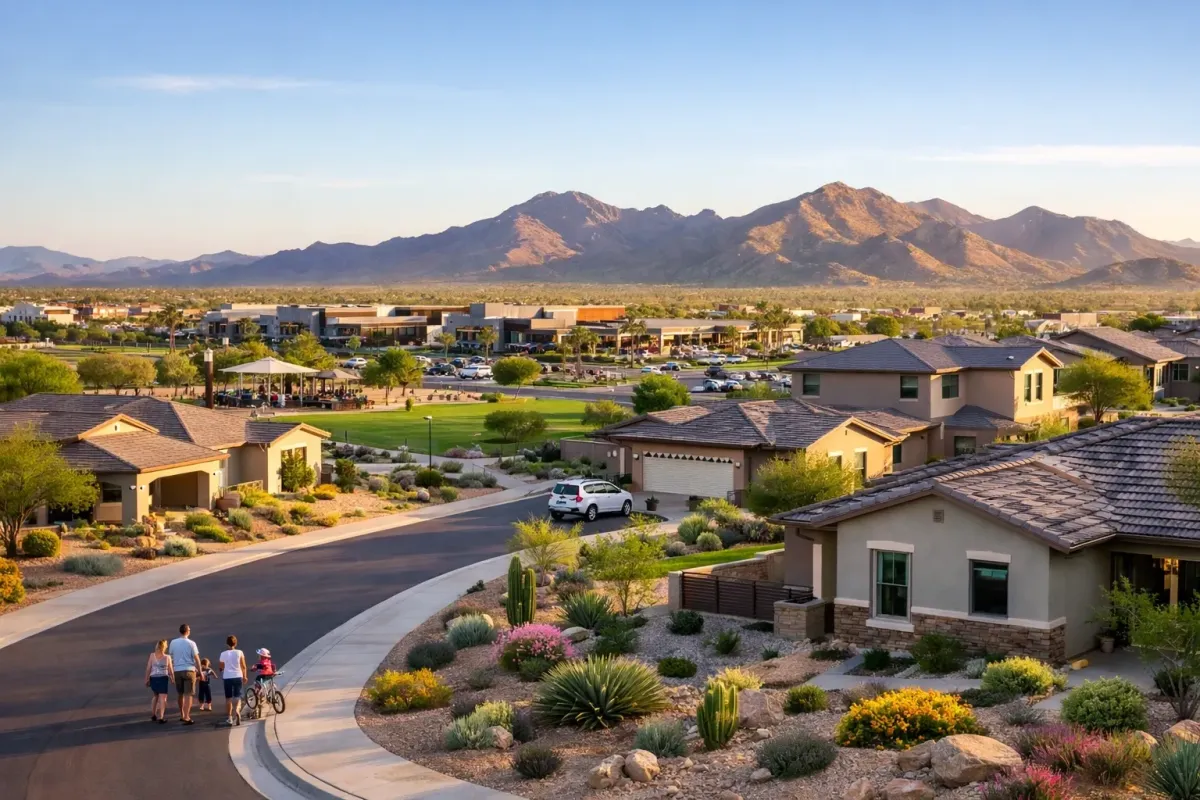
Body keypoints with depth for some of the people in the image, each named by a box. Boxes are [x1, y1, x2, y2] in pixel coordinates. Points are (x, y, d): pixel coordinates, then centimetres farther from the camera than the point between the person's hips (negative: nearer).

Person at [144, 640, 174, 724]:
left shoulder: (152, 655, -1)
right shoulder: (167, 657, -3)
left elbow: (148, 668, -1)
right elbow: (170, 670, 2)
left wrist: (147, 679, 8)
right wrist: (172, 679, 18)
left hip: (153, 678, 3)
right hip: (163, 678, -3)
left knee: (156, 696, 23)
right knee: (163, 698, 0)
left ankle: (153, 715, 26)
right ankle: (160, 717, -12)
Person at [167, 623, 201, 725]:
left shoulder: (173, 642, 2)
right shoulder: (191, 643, -6)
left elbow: (170, 656, 6)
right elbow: (196, 658, -6)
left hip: (177, 671, 4)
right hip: (189, 670, -4)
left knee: (181, 694, 17)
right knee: (188, 694, -3)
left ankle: (182, 715, 28)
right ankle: (186, 718, -9)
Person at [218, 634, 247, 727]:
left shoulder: (223, 654, -1)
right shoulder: (239, 653, 1)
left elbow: (221, 667, 3)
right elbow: (243, 666, 2)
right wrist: (244, 677, 12)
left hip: (227, 677, 0)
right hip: (238, 676, 0)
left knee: (228, 698, 9)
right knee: (237, 696, 4)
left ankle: (229, 718, 8)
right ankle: (236, 710, -26)